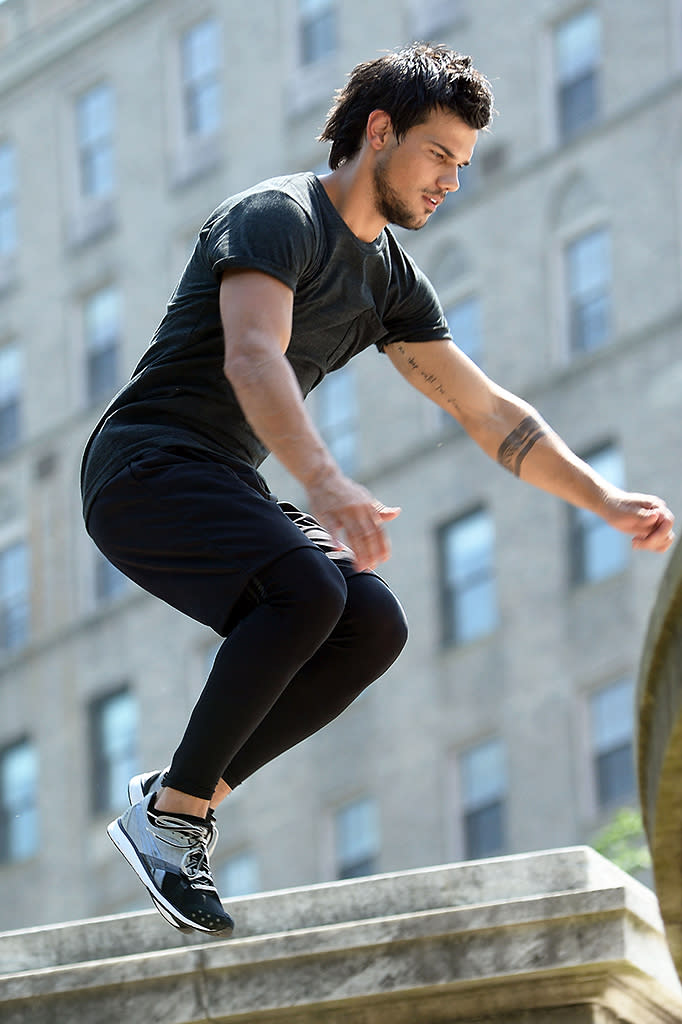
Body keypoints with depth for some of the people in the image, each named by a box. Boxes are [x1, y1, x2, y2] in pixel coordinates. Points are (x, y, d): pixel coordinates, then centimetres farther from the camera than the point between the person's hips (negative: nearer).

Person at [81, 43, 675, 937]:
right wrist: (325, 483, -48)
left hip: (225, 489, 9)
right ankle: (169, 813, -20)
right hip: (147, 467, -9)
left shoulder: (392, 281, 14)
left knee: (373, 626, -12)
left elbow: (489, 412, 17)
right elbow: (251, 358, -32)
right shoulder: (277, 217, -13)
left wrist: (607, 502, 7)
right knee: (307, 590, -30)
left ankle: (192, 794, -6)